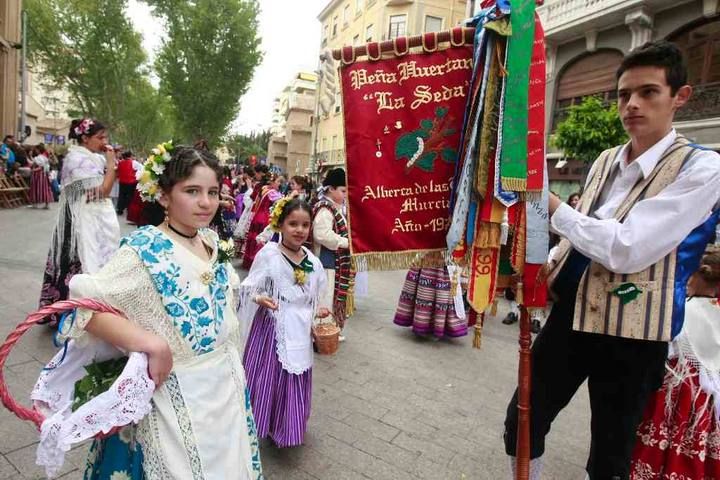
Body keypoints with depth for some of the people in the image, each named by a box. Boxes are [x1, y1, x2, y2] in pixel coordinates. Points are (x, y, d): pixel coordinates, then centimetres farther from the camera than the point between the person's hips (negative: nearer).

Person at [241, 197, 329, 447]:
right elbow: (249, 288, -11)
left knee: (294, 383, 14)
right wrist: (259, 298, -29)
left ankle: (284, 428, 35)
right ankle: (258, 425, 28)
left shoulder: (312, 260, 4)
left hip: (299, 331, 5)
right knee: (267, 378, 4)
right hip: (272, 328, -4)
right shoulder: (269, 254, -12)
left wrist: (318, 310, -1)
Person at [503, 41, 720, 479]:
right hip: (570, 313, 6)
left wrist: (554, 209, -15)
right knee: (521, 424, 17)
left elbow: (626, 249, -24)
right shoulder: (606, 162, 8)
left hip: (630, 334, -6)